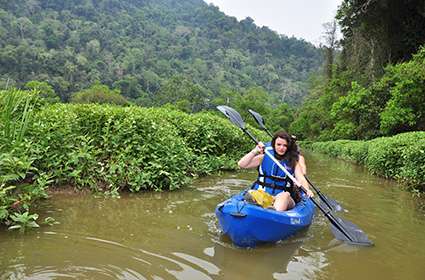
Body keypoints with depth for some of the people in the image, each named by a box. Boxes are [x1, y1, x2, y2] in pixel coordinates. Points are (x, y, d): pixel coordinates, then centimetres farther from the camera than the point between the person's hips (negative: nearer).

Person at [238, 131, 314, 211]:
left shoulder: (293, 162, 11)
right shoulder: (264, 157, 10)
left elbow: (301, 179, -3)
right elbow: (241, 164, 5)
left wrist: (307, 190, -23)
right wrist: (255, 151, -3)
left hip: (283, 200, -1)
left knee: (284, 195, -35)